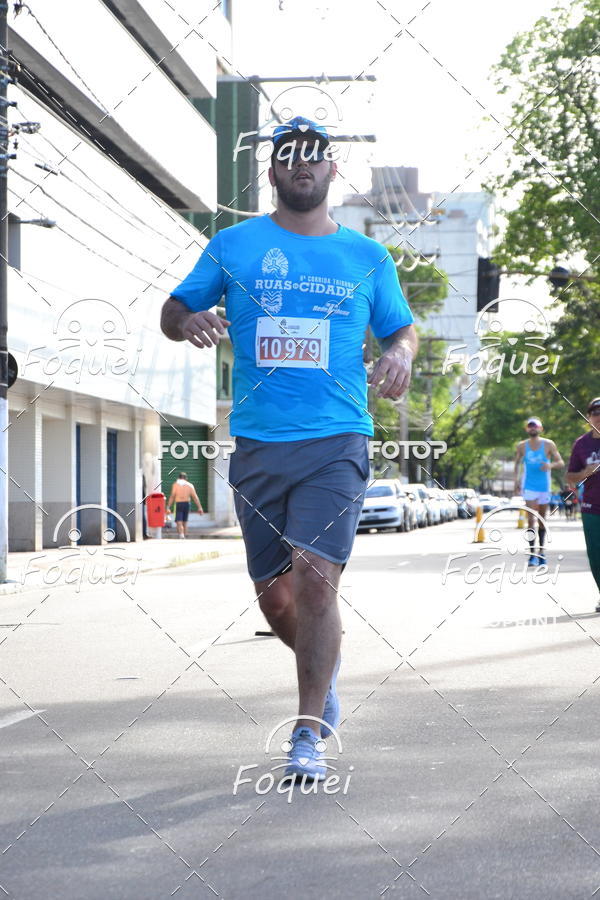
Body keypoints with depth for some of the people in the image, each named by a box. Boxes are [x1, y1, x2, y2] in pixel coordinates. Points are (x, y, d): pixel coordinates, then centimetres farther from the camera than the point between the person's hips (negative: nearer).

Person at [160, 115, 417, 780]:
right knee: (272, 592, 8)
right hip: (257, 445, 2)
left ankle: (309, 736, -9)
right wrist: (190, 320, -13)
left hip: (336, 444, -2)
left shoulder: (367, 257, 9)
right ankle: (323, 664, 39)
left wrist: (400, 353, -5)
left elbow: (402, 327, 18)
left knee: (315, 578, -16)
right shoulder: (233, 245, 8)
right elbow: (172, 311, 12)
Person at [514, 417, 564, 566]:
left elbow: (561, 463, -2)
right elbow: (517, 462, 16)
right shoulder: (522, 446, 1)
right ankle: (532, 554, -16)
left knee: (542, 520, 11)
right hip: (529, 487, -1)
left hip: (544, 487, 1)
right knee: (531, 519, -14)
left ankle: (541, 552, 24)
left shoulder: (548, 444, -2)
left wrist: (551, 465, -22)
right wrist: (516, 480, 5)